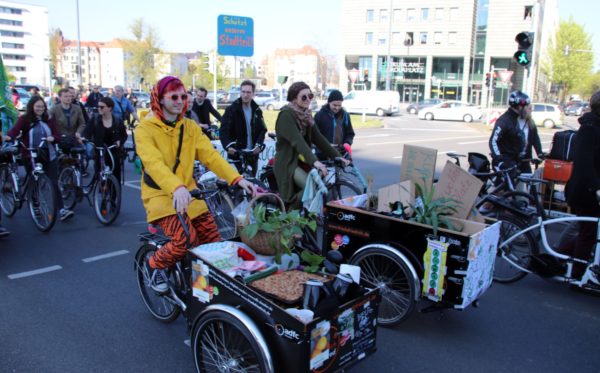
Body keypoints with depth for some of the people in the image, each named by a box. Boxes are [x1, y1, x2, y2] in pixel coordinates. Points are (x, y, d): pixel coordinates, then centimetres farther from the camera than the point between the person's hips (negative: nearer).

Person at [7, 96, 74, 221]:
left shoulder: (48, 120, 7)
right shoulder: (25, 119, -3)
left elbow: (58, 136, 5)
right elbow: (16, 129, -20)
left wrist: (52, 137, -18)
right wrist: (9, 136, -41)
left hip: (49, 157, 2)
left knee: (54, 183, -4)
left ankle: (62, 210, -8)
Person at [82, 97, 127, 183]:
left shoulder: (118, 122, 0)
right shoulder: (95, 119, -1)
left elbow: (124, 135, 10)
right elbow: (87, 132, -6)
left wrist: (120, 141, -10)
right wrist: (84, 138, -28)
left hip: (114, 154, 0)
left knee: (115, 178, 2)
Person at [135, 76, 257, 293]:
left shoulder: (190, 127, 9)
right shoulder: (145, 128, -7)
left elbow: (210, 155, -3)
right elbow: (154, 163, -24)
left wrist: (237, 179, -19)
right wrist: (176, 188, -43)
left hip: (189, 194, 5)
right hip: (160, 195, -5)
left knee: (214, 243, -3)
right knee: (185, 240, -26)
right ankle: (154, 264, 5)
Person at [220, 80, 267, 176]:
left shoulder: (257, 111, 10)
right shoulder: (231, 109, -2)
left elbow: (263, 129, 9)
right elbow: (224, 130, -8)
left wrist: (259, 144, -8)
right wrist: (228, 145, -25)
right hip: (236, 153, -3)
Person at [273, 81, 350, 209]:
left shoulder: (306, 114, 9)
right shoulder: (286, 114, -15)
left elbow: (318, 139, 6)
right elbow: (297, 140, -28)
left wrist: (337, 156, -4)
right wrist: (314, 161, -40)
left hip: (303, 161, 8)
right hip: (288, 162, -7)